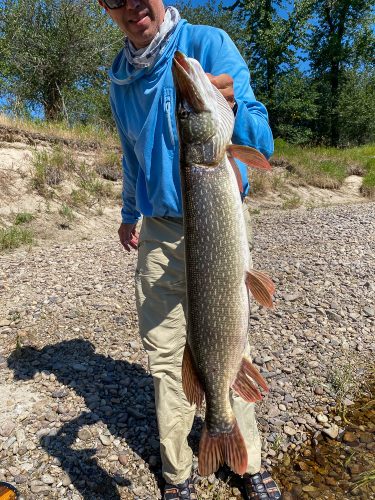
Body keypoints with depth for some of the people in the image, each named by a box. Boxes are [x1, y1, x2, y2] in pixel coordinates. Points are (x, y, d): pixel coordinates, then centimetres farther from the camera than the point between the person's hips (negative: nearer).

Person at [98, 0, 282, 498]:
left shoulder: (209, 43, -6)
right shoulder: (121, 77, 8)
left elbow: (262, 144, -18)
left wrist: (232, 107, -39)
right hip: (158, 232, 4)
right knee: (164, 358, 6)